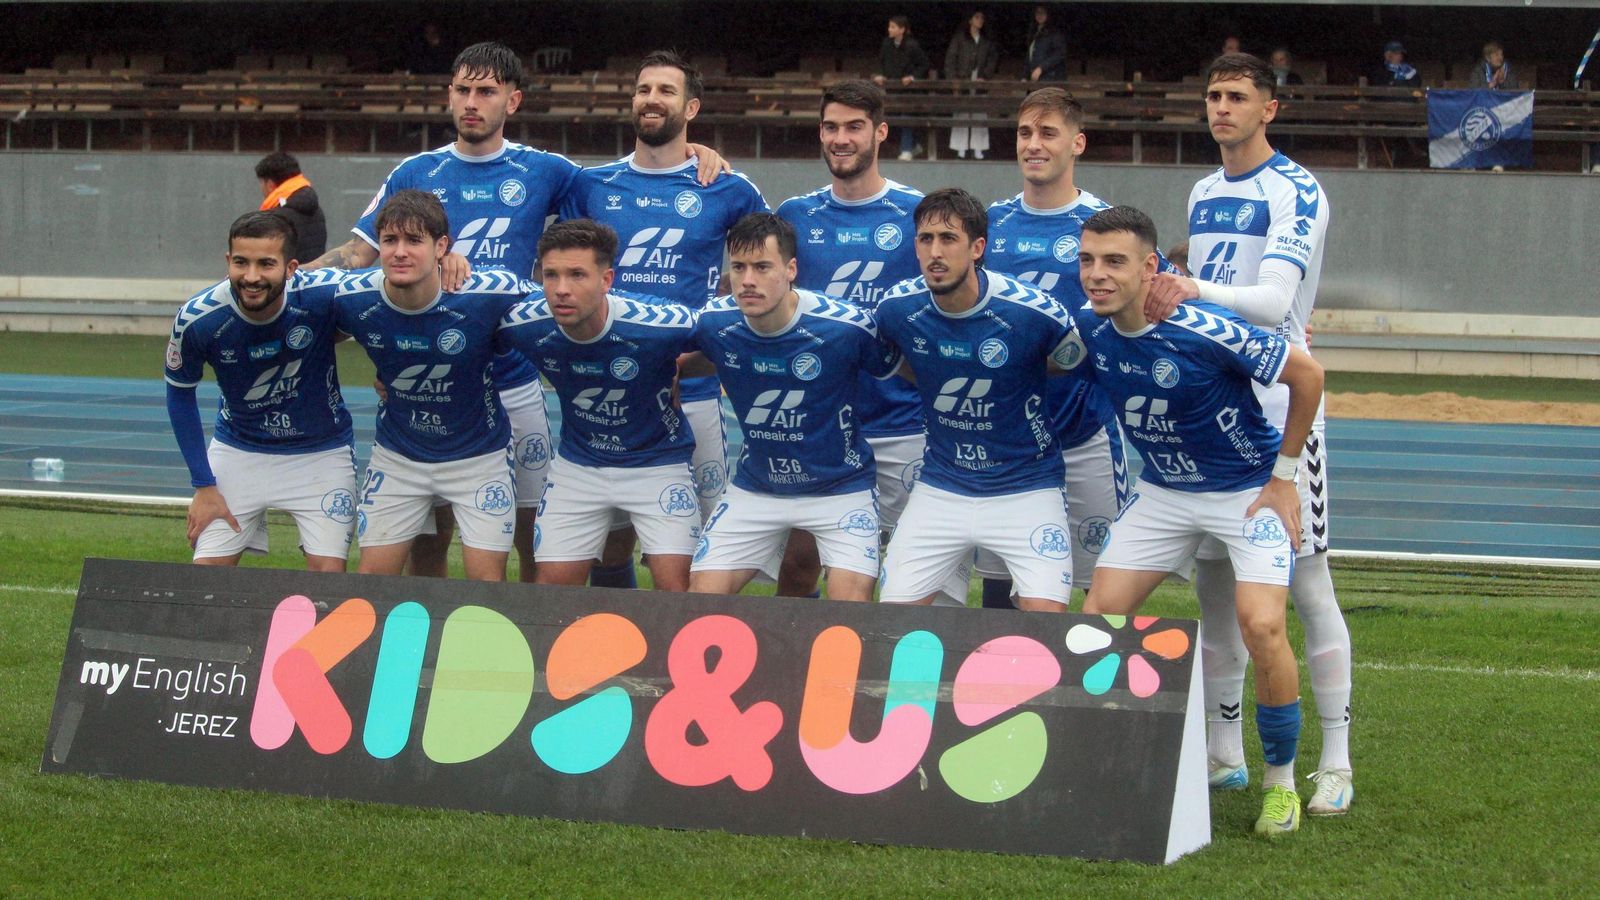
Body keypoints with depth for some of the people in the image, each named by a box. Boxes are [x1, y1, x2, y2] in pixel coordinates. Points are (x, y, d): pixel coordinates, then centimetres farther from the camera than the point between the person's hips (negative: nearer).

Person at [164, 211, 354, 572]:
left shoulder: (322, 295, -27)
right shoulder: (197, 320, -22)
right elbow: (180, 393, -3)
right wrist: (203, 485, -4)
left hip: (322, 452, -1)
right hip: (237, 451, 1)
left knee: (328, 576, -10)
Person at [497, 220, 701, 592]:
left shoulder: (661, 326, -29)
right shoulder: (524, 325, -20)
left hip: (657, 461, -3)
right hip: (577, 465, 3)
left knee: (675, 589, -13)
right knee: (553, 586, 3)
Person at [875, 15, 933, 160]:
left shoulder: (912, 46, -15)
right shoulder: (886, 44, -1)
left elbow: (925, 65, -8)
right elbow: (881, 61, 13)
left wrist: (913, 77, -18)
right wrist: (881, 75, -3)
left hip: (907, 84, -5)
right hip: (892, 85, 5)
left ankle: (906, 150, -4)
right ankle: (914, 145, 27)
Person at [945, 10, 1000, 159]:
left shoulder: (986, 41, 13)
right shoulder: (959, 38, 4)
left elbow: (993, 59, 12)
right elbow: (950, 57, 1)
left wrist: (985, 76, -3)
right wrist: (953, 77, -9)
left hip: (979, 80, 3)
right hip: (962, 80, -3)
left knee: (979, 113, -2)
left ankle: (978, 148, 0)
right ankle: (961, 148, -2)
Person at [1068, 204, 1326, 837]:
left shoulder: (1205, 332, -28)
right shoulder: (1090, 333, -12)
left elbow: (1307, 375, -18)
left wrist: (1283, 477, -11)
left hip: (1248, 491, -6)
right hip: (1163, 493, 6)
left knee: (1261, 624, -22)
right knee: (1098, 616, -5)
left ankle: (1281, 782, -2)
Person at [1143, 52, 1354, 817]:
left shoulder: (1297, 193, -9)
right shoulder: (1203, 194, 15)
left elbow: (1274, 299, -23)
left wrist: (1195, 292, -37)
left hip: (1279, 410, -7)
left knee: (1306, 585, -7)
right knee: (1212, 581, 8)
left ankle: (1335, 762, -4)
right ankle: (1224, 754, 17)